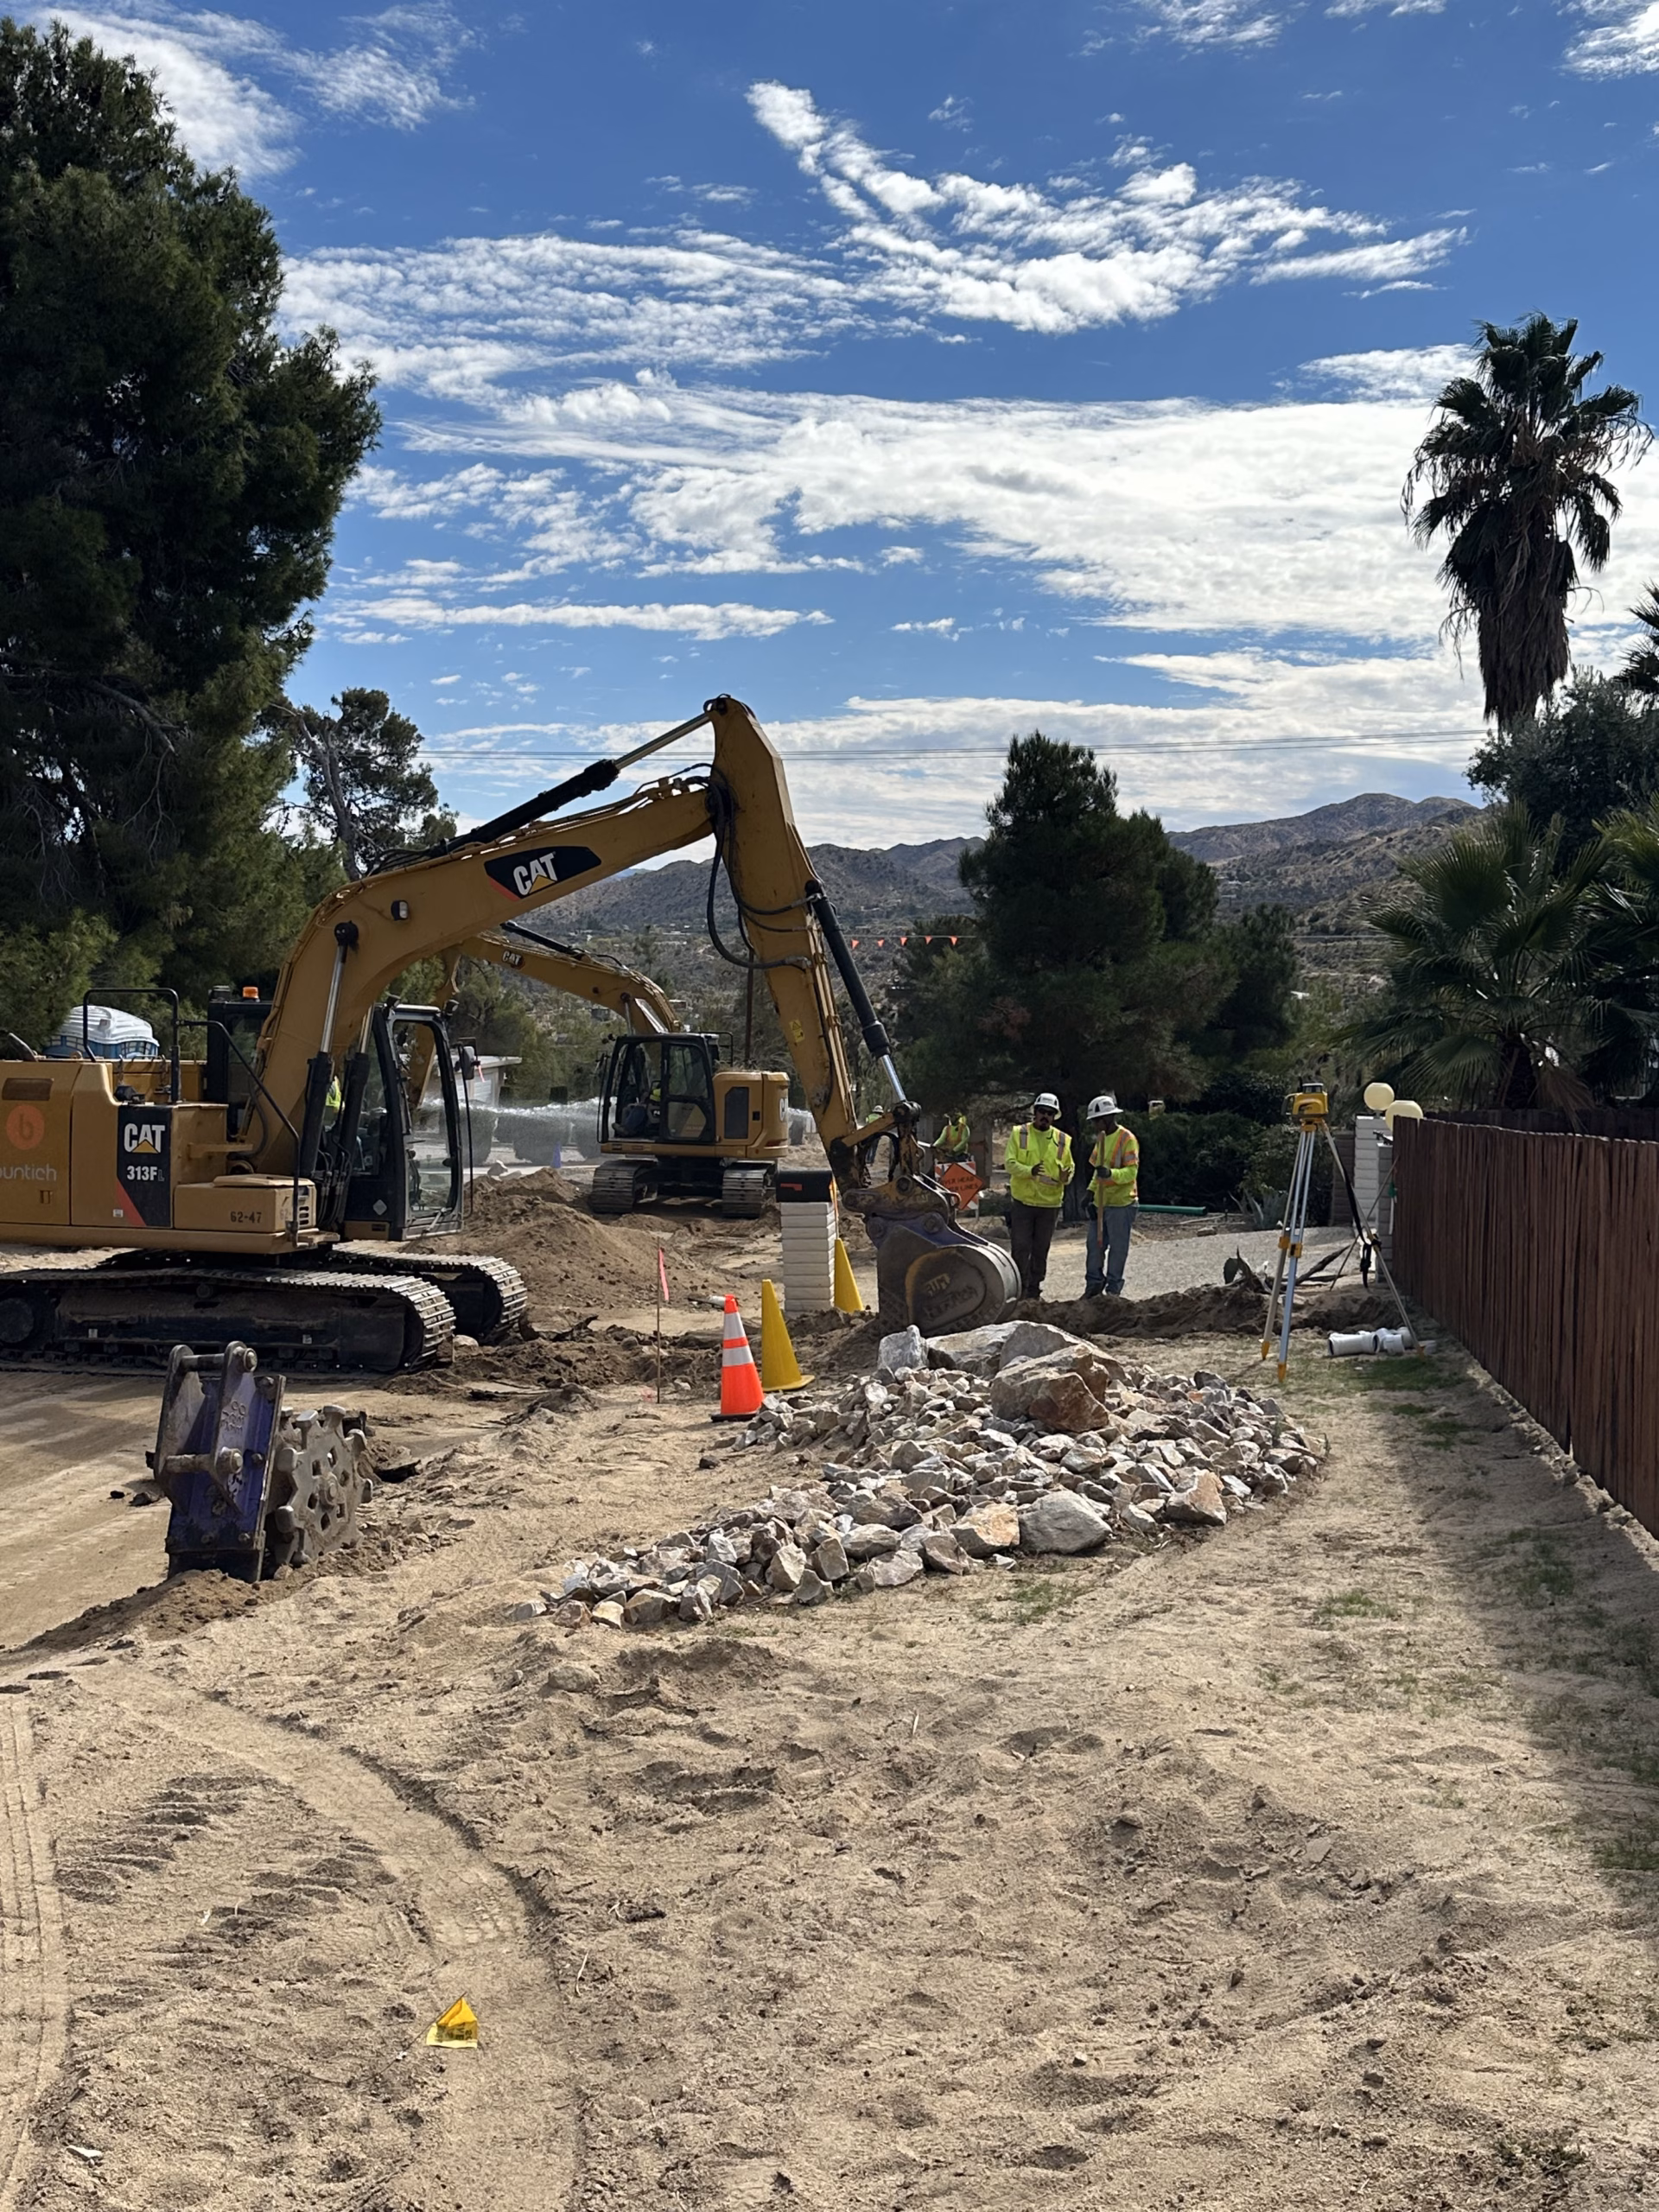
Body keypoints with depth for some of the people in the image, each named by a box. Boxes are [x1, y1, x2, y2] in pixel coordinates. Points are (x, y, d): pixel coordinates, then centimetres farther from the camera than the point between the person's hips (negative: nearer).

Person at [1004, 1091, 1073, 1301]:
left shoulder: (1062, 1140, 6)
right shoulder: (1019, 1133, 0)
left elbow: (1069, 1167, 11)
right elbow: (1010, 1163, -6)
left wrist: (1065, 1178, -13)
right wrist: (1030, 1171, -25)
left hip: (1049, 1203, 2)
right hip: (1022, 1201, -2)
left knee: (1041, 1251, 10)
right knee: (1021, 1249, -4)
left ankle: (1034, 1291, 20)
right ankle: (1019, 1291, 2)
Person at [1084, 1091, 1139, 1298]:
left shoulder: (1127, 1139, -11)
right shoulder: (1101, 1138, 14)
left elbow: (1132, 1172, -17)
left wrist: (1110, 1174, -34)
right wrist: (1091, 1190, 11)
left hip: (1120, 1203, -8)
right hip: (1100, 1203, 8)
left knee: (1117, 1248, 1)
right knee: (1094, 1245, 10)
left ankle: (1113, 1289, 9)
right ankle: (1094, 1285, 20)